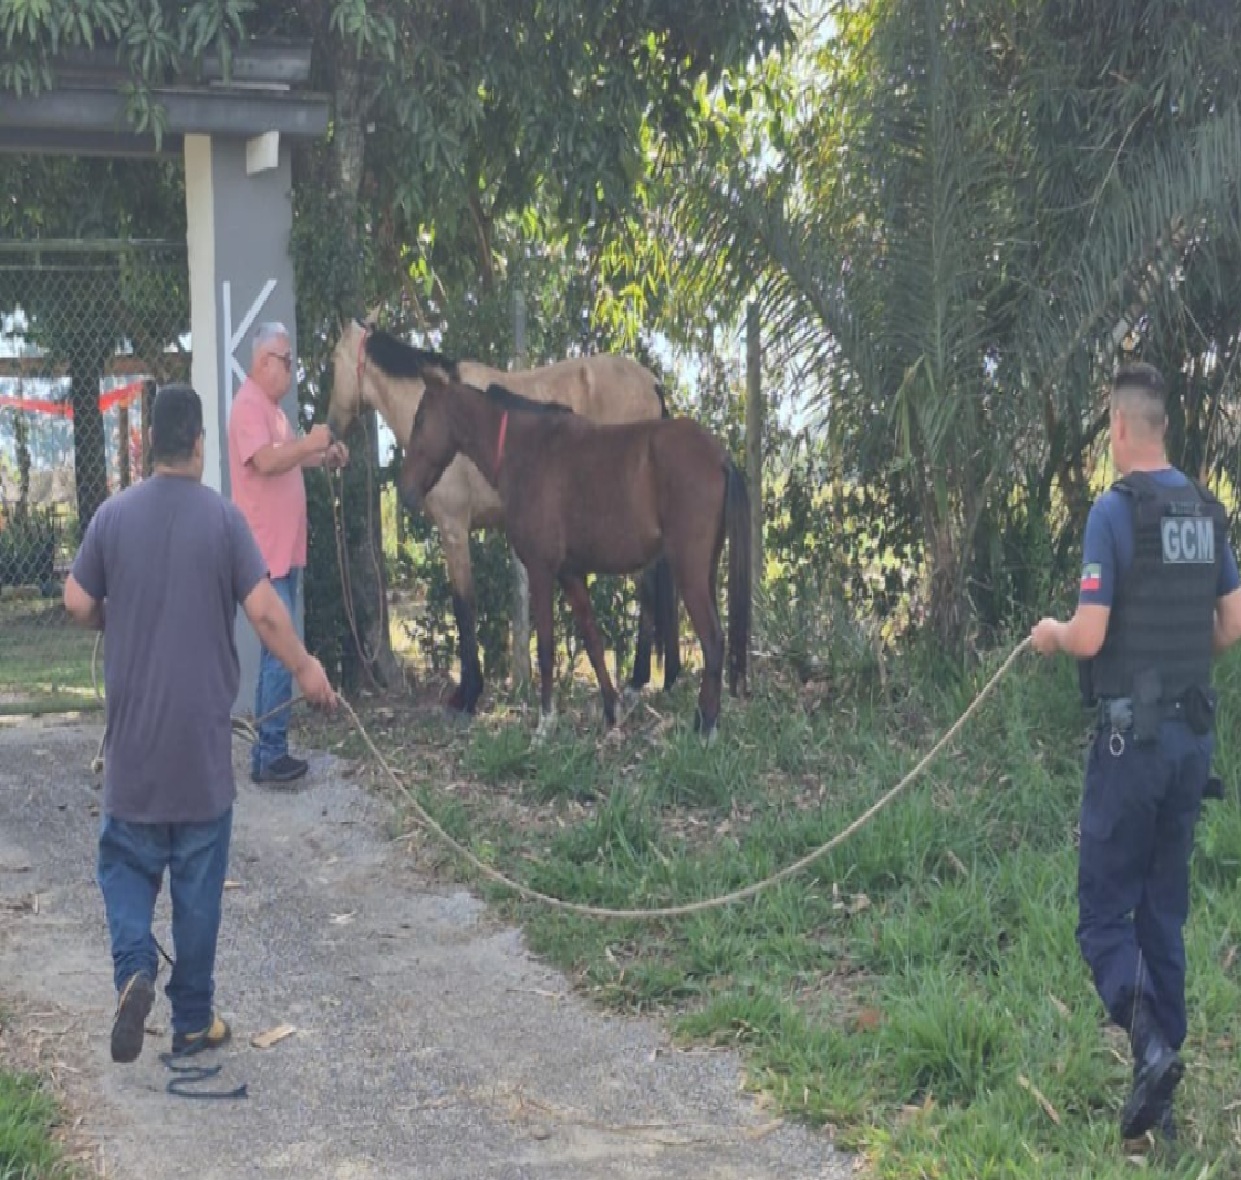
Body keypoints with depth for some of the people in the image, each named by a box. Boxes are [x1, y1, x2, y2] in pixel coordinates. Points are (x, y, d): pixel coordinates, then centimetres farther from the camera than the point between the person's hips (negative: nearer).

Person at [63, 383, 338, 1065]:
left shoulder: (113, 515, -3)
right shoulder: (222, 517, -8)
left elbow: (78, 605, 2)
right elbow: (264, 611, -11)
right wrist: (305, 669, 4)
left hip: (133, 733, 1)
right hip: (201, 734, -1)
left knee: (127, 861, 15)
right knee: (198, 881, 8)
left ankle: (133, 971, -8)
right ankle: (192, 1021, 16)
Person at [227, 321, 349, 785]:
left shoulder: (272, 407, 17)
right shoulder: (248, 405, -14)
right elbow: (266, 460, -28)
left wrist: (325, 456, 14)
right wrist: (311, 442, -21)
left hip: (286, 551, 10)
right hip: (268, 553, -10)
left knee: (276, 653, 13)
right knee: (280, 654, -9)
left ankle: (267, 751, 19)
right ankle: (271, 755, -4)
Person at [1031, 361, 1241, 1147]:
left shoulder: (1116, 510, -13)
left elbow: (1089, 637, -16)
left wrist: (1051, 634, 5)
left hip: (1134, 735, -6)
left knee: (1106, 912, 3)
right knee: (1166, 912, 13)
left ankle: (1151, 1043, -20)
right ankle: (1161, 1103, 17)